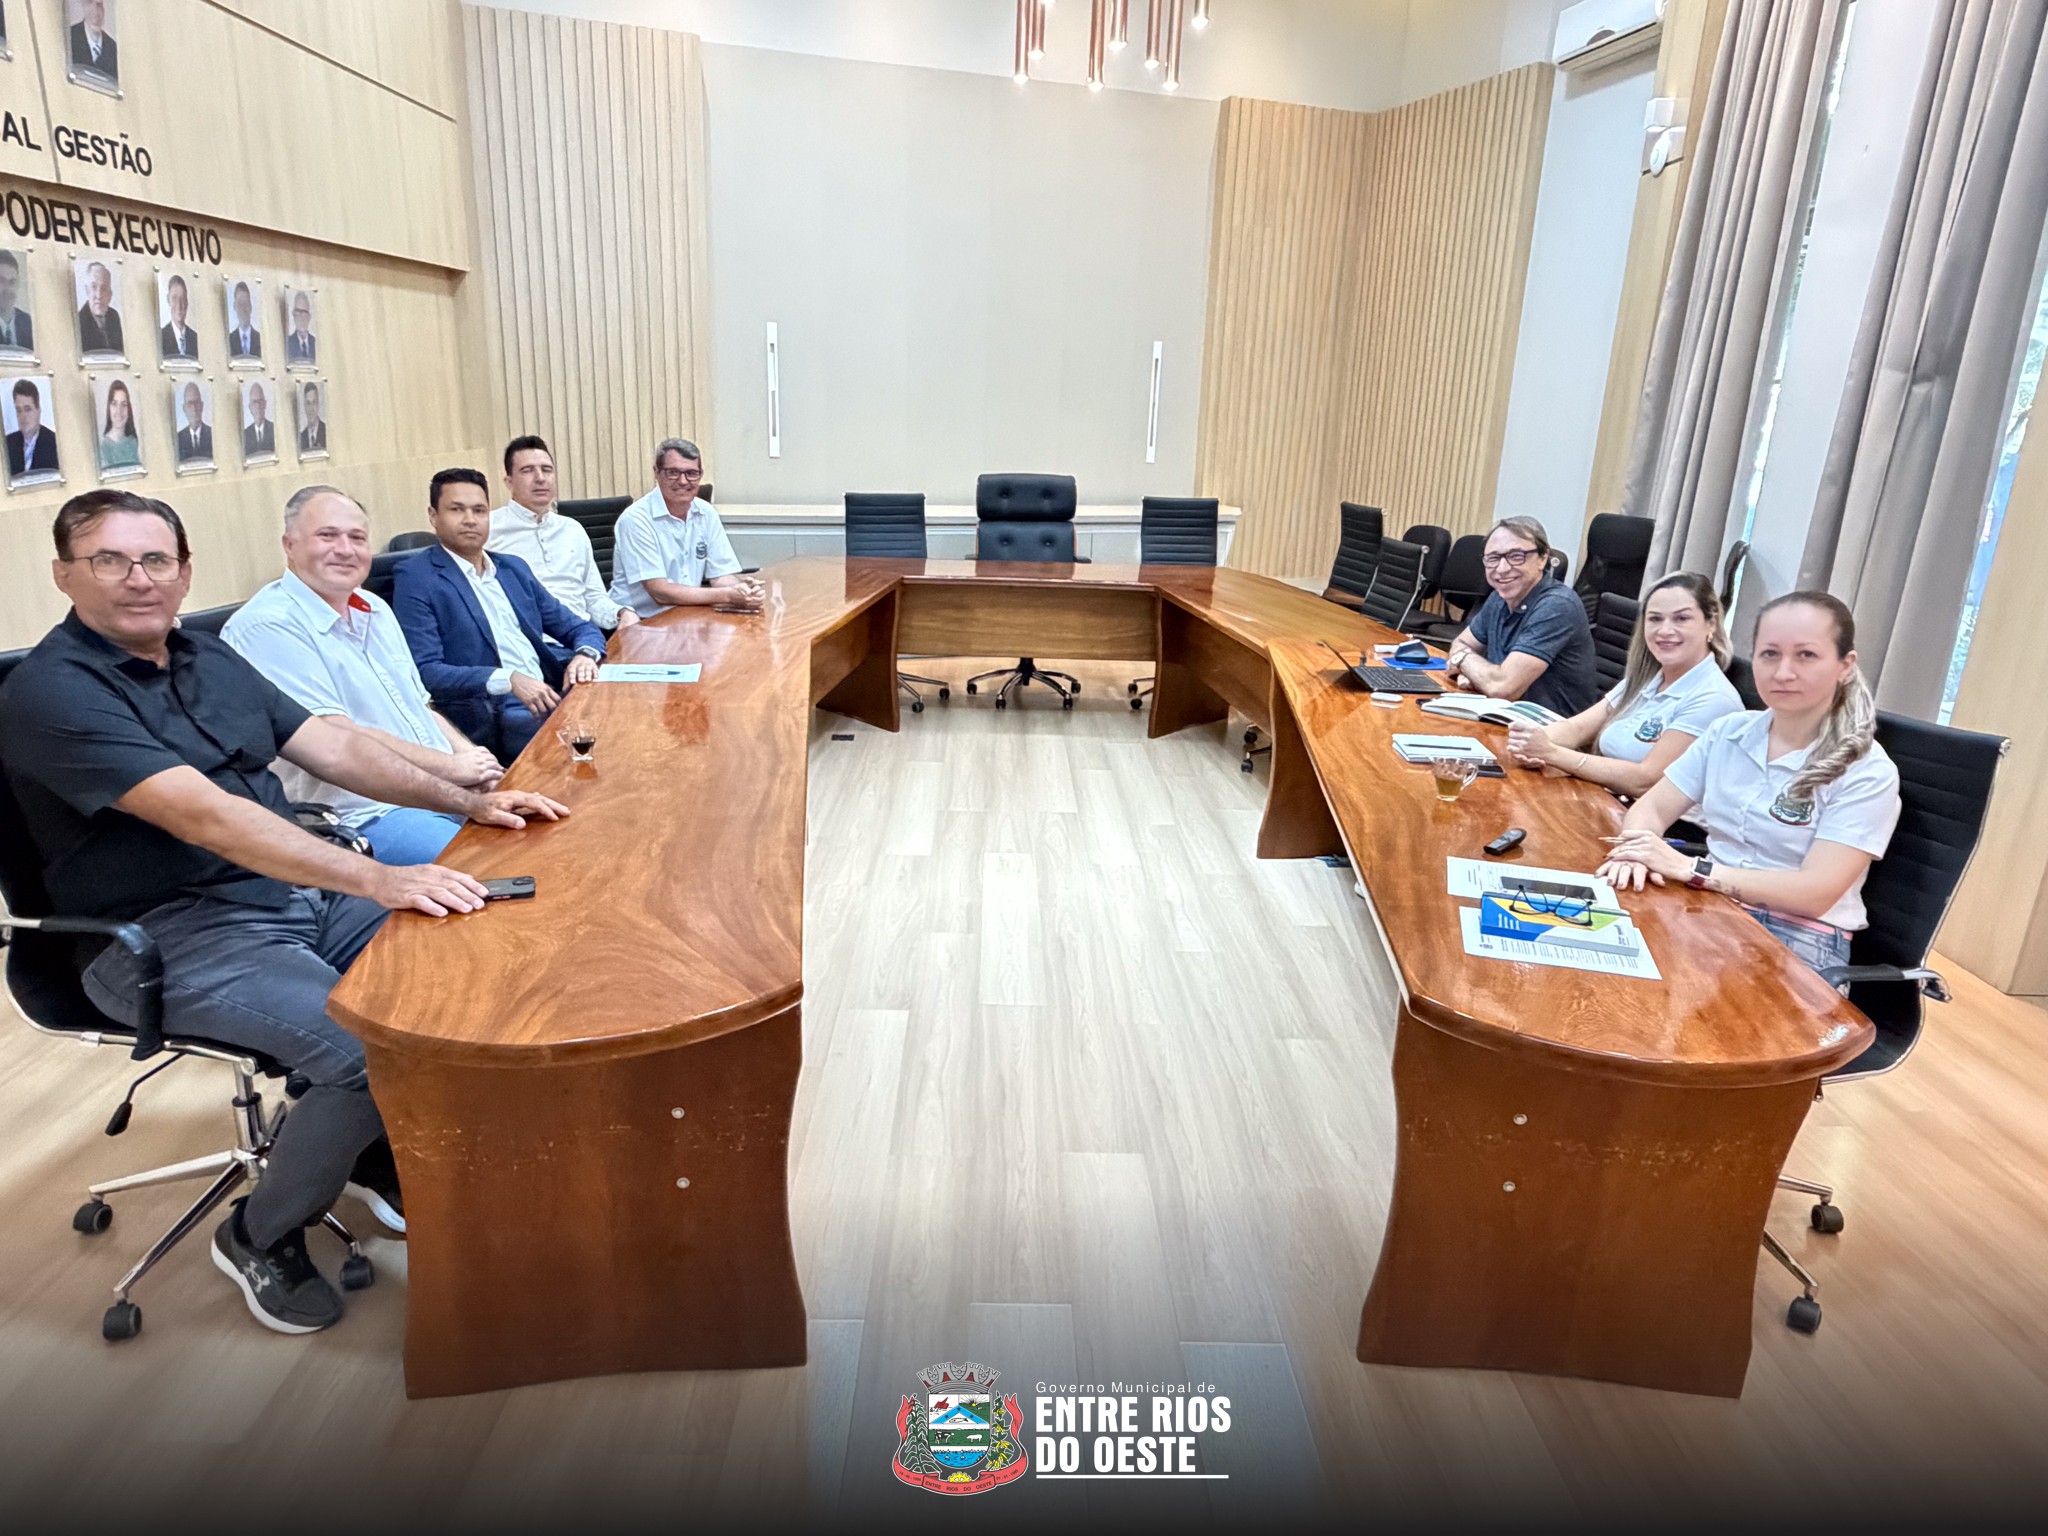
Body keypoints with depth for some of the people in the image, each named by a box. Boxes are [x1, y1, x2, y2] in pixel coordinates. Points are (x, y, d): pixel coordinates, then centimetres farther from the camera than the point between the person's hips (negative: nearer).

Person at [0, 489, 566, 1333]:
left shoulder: (207, 655, 11)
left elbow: (330, 744, 9)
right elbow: (204, 815, -28)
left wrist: (468, 802, -3)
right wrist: (378, 879, -37)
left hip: (299, 892, 8)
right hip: (174, 938, -8)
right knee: (374, 1050, -25)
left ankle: (381, 1148, 17)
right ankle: (260, 1237, 3)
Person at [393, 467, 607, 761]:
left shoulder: (513, 568, 20)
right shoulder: (416, 578, 1)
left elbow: (577, 627, 21)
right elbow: (425, 671, -9)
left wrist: (585, 654, -4)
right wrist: (509, 680, -21)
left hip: (554, 695, 7)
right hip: (493, 716, -7)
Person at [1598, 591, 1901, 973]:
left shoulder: (1868, 773, -9)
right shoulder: (1727, 732, 6)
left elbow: (1815, 893, -18)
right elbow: (1651, 808, 4)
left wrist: (1689, 868, -23)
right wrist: (1636, 850, -20)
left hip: (1801, 939, -5)